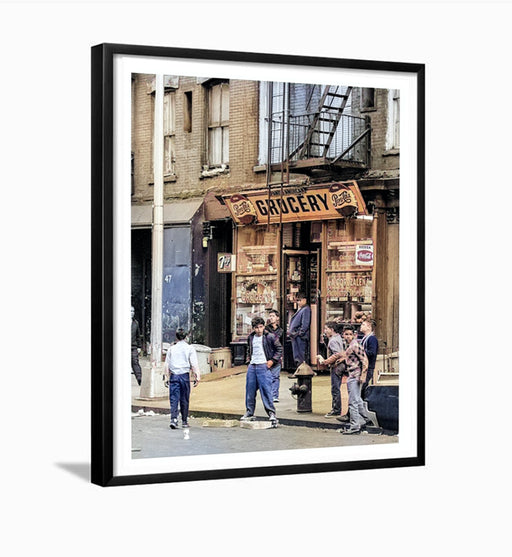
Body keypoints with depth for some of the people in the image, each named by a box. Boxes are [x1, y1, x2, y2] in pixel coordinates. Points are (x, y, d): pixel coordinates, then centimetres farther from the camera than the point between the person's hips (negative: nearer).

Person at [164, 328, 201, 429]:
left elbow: (167, 365, 9)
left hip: (174, 376, 1)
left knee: (174, 398, -3)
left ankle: (173, 419, -19)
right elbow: (194, 364, -4)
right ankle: (184, 421, 15)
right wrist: (196, 377, -3)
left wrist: (167, 377, 13)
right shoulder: (190, 348, 2)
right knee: (184, 399, 8)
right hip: (184, 375, -1)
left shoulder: (171, 348, 9)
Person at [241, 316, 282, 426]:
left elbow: (279, 349, 0)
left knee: (265, 390, -11)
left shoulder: (269, 337, -4)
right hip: (252, 366, 6)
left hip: (263, 366, -6)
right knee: (250, 390, 7)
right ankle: (249, 412, 17)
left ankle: (271, 413, -8)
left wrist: (272, 360, -6)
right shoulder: (251, 338, 12)